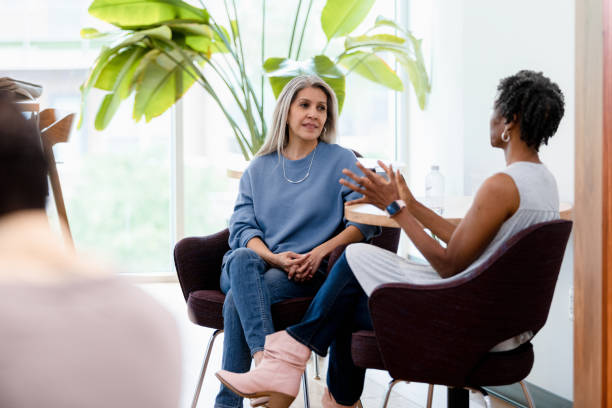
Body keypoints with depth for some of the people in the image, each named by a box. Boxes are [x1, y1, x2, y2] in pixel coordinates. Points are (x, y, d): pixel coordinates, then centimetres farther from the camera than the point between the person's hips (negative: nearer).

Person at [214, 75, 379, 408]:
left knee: (237, 300, -32)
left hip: (304, 273, -2)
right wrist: (274, 258, -14)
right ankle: (266, 359, -51)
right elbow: (242, 227, 7)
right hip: (251, 263, 2)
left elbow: (365, 221, -1)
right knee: (242, 259, -36)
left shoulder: (341, 161, 10)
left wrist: (320, 252, -16)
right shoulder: (258, 168, 18)